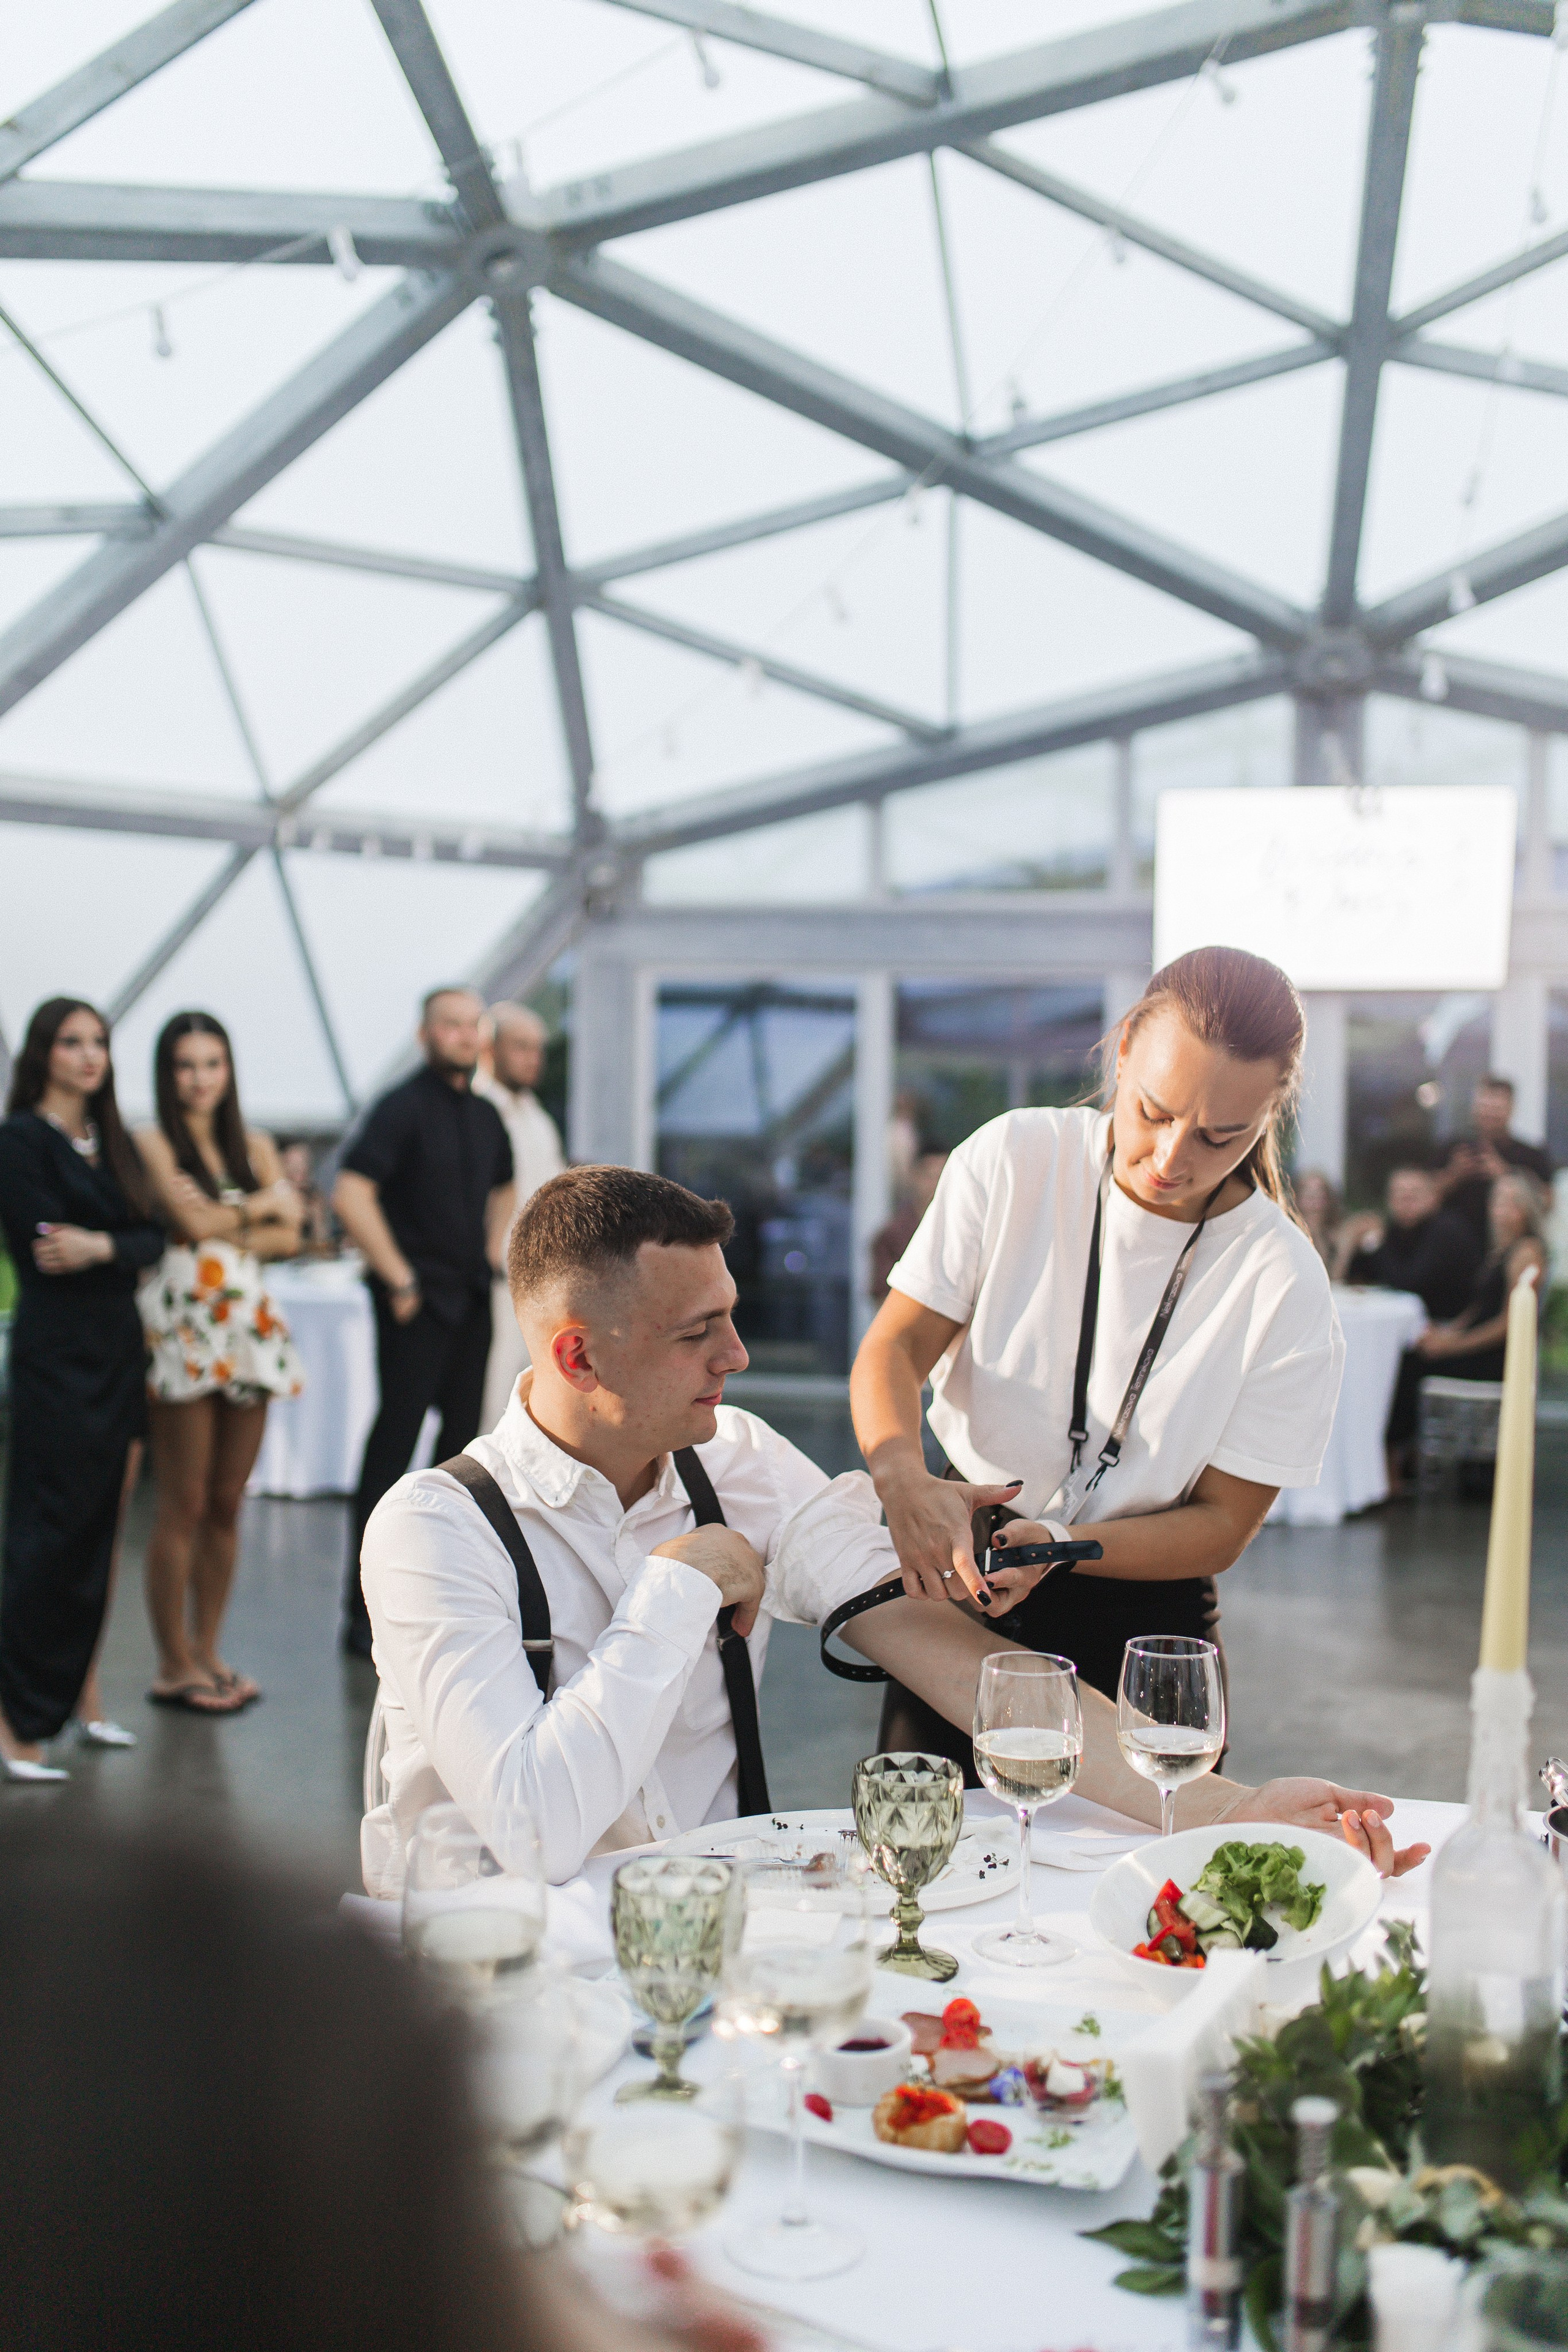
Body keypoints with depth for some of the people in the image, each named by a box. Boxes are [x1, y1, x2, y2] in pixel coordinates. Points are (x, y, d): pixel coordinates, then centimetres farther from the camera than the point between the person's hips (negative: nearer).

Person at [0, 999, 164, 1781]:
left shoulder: (113, 1142, 15)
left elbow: (154, 1236, 5)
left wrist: (102, 1247, -14)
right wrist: (127, 1248, -8)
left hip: (119, 1354, 7)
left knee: (101, 1531, 9)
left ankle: (81, 1691, 18)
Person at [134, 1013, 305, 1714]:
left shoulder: (255, 1146, 15)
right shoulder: (151, 1143, 0)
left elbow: (287, 1237, 6)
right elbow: (195, 1221, -11)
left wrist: (223, 1226, -9)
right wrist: (267, 1203, 2)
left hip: (248, 1324, 5)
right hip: (182, 1326, -5)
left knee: (227, 1504, 7)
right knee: (183, 1506, -2)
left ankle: (208, 1652, 17)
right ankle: (174, 1665, 6)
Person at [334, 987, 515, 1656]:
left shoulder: (486, 1116, 12)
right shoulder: (403, 1107, -10)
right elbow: (350, 1194, -20)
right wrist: (398, 1277, -17)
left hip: (471, 1299, 7)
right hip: (416, 1301, -7)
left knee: (463, 1433, 11)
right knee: (395, 1439, -6)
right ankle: (365, 1613, -1)